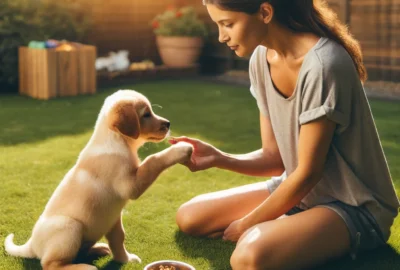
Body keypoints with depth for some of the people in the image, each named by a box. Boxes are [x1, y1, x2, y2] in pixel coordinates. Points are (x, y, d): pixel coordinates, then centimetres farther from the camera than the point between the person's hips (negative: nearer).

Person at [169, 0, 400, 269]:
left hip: (352, 205, -8)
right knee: (189, 218, 6)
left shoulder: (322, 66, -27)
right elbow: (274, 157, 2)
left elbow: (308, 173, -21)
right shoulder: (261, 60, -1)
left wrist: (246, 225, -11)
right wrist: (219, 158, -16)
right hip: (298, 190, 8)